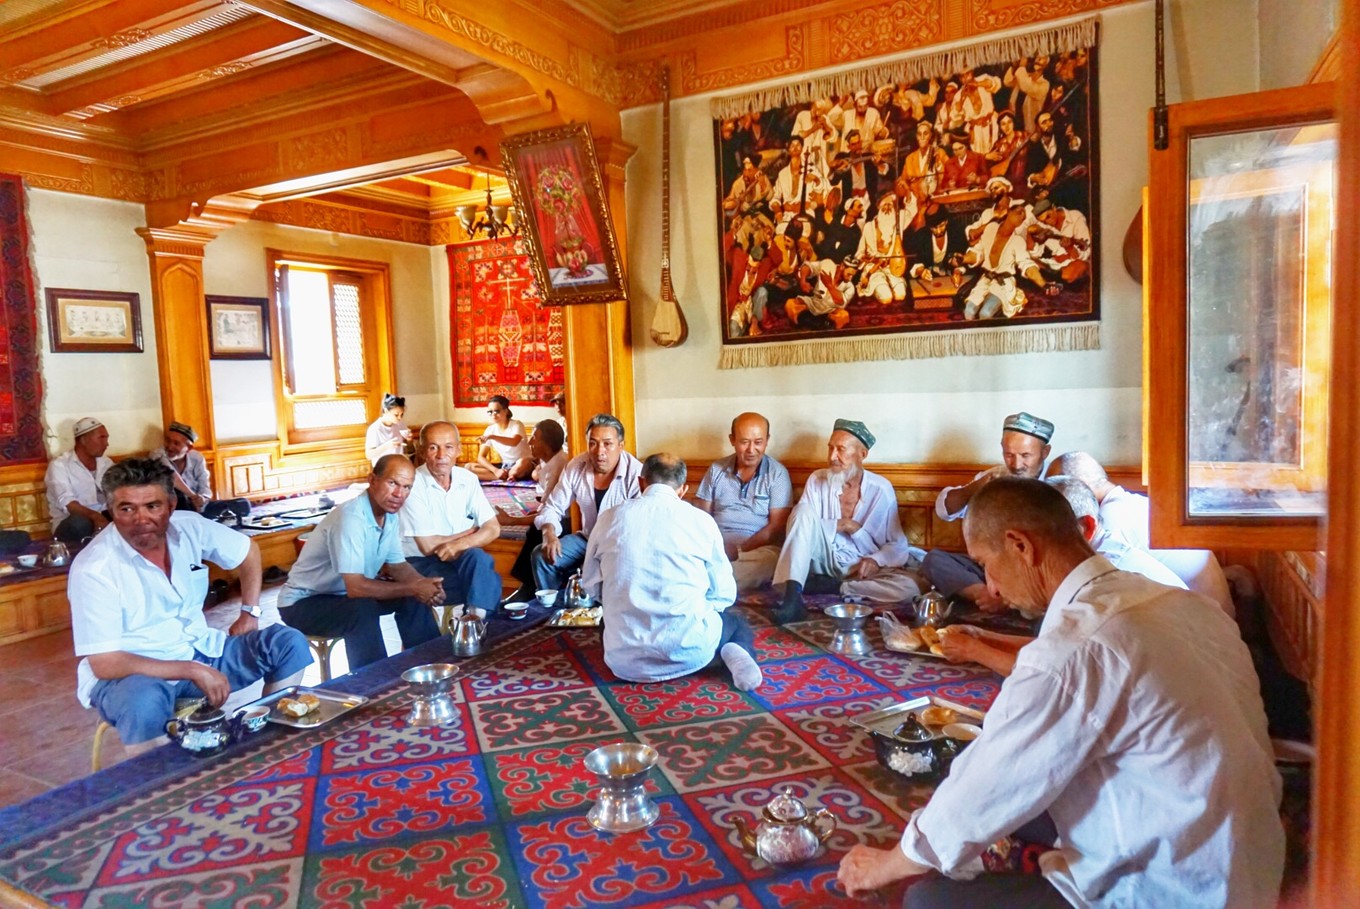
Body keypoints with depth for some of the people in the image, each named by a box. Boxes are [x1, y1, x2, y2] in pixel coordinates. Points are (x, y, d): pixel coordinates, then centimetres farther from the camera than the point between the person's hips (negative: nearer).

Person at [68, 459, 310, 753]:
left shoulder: (188, 527, -7)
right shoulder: (93, 568, -20)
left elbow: (248, 551, 13)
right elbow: (105, 664, -23)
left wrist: (250, 613, 3)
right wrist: (193, 671, -27)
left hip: (199, 650, 5)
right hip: (130, 672, -5)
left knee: (290, 643, -9)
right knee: (145, 700, -39)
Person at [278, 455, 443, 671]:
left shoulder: (391, 516, -4)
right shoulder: (350, 517, -30)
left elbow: (397, 566, 5)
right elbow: (355, 587, -35)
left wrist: (424, 584, -16)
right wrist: (412, 589, -26)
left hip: (348, 594, 8)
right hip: (304, 603, -8)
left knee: (414, 597, -3)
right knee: (363, 610, -33)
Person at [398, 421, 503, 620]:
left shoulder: (468, 479, 0)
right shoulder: (412, 484, -16)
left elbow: (493, 529, -2)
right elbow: (428, 546, -16)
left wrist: (460, 544, -21)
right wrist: (471, 531, -4)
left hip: (461, 557, 4)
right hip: (420, 562, -4)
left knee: (478, 557, -30)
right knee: (488, 582, -27)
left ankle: (477, 619, -26)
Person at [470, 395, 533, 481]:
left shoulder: (516, 425, -11)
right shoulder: (490, 430, 1)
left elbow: (514, 442, -34)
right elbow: (481, 457, -3)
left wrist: (492, 437, -46)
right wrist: (496, 470, -21)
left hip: (522, 465, -5)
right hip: (504, 466, 5)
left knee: (522, 463, -42)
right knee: (470, 467, -14)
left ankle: (504, 476, -12)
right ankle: (508, 476, -20)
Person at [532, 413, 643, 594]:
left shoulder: (636, 474, -20)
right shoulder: (575, 467, -6)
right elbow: (553, 508, 1)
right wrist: (549, 534, -21)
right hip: (587, 539, 5)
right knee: (541, 556, -11)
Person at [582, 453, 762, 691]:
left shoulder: (610, 518, 3)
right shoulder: (701, 520, -2)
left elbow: (591, 585, 15)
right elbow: (724, 594, 5)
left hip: (626, 661, 2)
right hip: (688, 652, -1)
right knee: (737, 624, 31)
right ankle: (733, 655, -3)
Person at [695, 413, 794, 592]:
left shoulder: (777, 474, 3)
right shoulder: (716, 469, 12)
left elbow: (777, 525, -3)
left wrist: (739, 551, -15)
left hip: (758, 547, -1)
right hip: (716, 545, 1)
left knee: (773, 558, -38)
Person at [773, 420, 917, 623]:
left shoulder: (881, 489, -4)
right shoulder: (817, 480, -1)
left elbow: (898, 546, -2)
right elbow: (802, 521, -11)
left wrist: (876, 560, -21)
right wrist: (843, 525, -17)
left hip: (863, 569, 0)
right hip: (825, 563, 0)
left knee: (908, 588, -28)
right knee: (805, 510, -26)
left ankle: (830, 587, -18)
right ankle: (792, 596, -39)